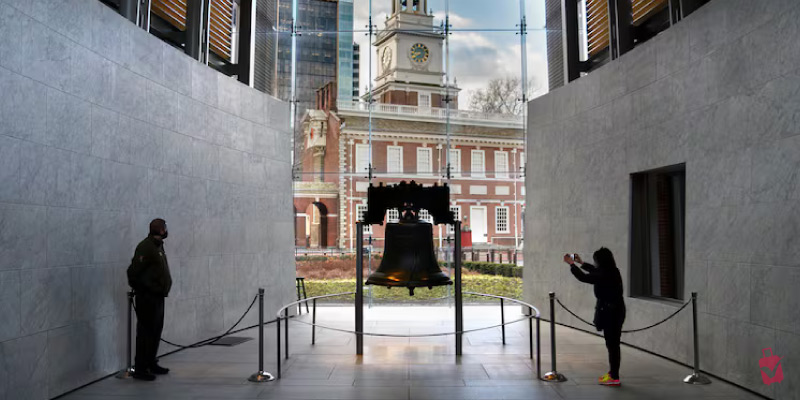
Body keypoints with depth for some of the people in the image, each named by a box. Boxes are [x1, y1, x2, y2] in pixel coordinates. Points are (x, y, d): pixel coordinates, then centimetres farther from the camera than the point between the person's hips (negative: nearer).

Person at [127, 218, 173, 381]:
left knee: (156, 331, 16)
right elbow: (133, 271, -22)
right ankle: (140, 369, 4)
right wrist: (138, 288, -11)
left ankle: (151, 364, 27)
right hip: (147, 297, -10)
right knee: (146, 332, -4)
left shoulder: (158, 246, 14)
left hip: (157, 296, 10)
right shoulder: (146, 247, -17)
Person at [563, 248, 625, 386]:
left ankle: (614, 377, 3)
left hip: (609, 312, -10)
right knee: (613, 344, 16)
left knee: (612, 344, -3)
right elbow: (594, 270, 27)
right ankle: (612, 373, 27)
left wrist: (571, 264, -4)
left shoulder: (604, 275, -22)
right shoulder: (611, 271, 8)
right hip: (615, 310, 10)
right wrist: (581, 263, 38)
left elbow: (583, 277, -17)